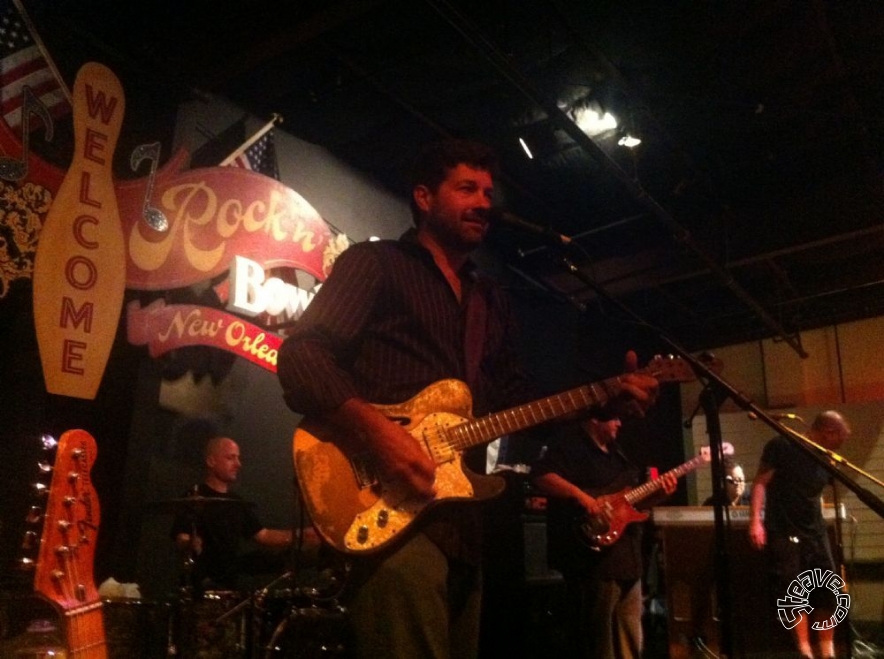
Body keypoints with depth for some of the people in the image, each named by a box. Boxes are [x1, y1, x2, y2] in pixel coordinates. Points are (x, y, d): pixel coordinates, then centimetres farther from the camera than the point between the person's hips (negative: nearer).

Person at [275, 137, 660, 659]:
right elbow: (301, 355, -10)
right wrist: (374, 427, -25)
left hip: (464, 514, 7)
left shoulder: (493, 302, 23)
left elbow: (519, 402, 21)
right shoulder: (375, 263, 2)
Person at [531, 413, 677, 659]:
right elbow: (540, 475, -25)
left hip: (626, 556, 10)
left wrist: (658, 492, 9)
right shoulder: (570, 441, -9)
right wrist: (580, 496, -32)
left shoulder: (614, 449, 20)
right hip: (593, 557, -10)